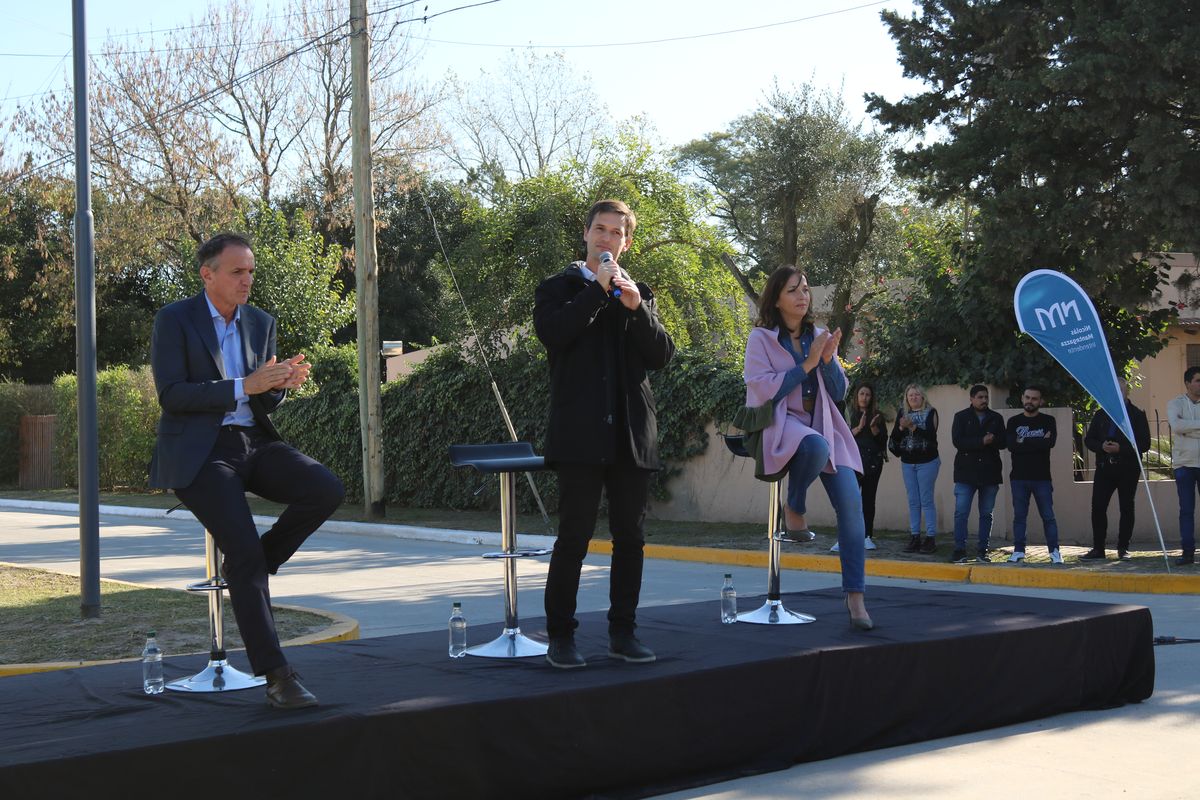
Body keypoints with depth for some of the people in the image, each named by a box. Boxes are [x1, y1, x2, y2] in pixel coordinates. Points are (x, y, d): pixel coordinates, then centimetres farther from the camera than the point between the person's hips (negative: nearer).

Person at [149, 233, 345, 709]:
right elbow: (170, 394, -14)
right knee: (245, 552, -23)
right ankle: (276, 676, -19)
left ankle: (250, 567, 1)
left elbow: (264, 403, 14)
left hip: (253, 443, 6)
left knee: (327, 491, -21)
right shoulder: (174, 320, -4)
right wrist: (243, 387, -21)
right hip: (199, 452, -6)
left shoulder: (261, 323, 13)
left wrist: (282, 384, -10)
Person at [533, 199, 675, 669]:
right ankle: (561, 636, 2)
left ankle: (623, 633, 15)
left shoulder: (640, 293, 18)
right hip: (581, 432, -4)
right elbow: (550, 332, -13)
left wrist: (637, 308, -8)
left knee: (630, 537, 6)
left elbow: (662, 356, 6)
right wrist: (598, 290, -11)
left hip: (632, 434, 4)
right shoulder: (560, 288, 9)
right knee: (574, 536, -5)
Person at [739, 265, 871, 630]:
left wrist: (828, 360, -8)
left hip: (822, 424, 5)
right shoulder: (762, 338, 1)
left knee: (851, 501, -16)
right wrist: (806, 365, -13)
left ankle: (855, 596, -13)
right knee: (816, 446, -41)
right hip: (780, 423, -4)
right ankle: (794, 506, -10)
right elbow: (762, 390, -10)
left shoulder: (817, 336, 13)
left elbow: (838, 392, 11)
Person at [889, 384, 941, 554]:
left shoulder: (930, 412, -3)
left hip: (927, 462, -4)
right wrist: (901, 427, -16)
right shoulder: (902, 413, 9)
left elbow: (931, 435, -16)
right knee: (913, 501, 6)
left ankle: (930, 538, -3)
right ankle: (914, 538, 9)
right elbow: (894, 437, 3)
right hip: (907, 463, 4)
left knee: (926, 500, -5)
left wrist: (913, 427, -24)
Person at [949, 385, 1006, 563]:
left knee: (986, 514, 7)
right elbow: (957, 441, -9)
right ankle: (959, 550, -5)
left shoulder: (996, 419, 11)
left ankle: (983, 551, 12)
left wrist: (992, 440, -19)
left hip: (989, 473, 3)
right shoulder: (961, 417, 4)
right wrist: (982, 442, -17)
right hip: (966, 473, -3)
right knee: (961, 513, -9)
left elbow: (1003, 442, 3)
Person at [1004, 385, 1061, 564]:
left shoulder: (1048, 421, 6)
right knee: (1019, 516, 4)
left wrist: (1024, 442, -10)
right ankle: (1018, 551, 9)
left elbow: (1050, 442, -13)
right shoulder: (1013, 422, 9)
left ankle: (1054, 551, 2)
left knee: (1048, 516, -1)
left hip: (1042, 477, -1)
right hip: (1019, 477, 1)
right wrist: (1037, 443, -10)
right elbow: (1010, 445, -8)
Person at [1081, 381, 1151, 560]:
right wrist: (1101, 446, -8)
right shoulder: (1101, 414, 13)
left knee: (1126, 508, 2)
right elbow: (1088, 440, 13)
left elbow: (1144, 444, -6)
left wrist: (1120, 448, -17)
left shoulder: (1137, 414, 0)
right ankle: (1098, 548, 4)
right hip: (1104, 467, 3)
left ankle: (1123, 548, 10)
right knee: (1097, 507, -3)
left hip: (1128, 469, -3)